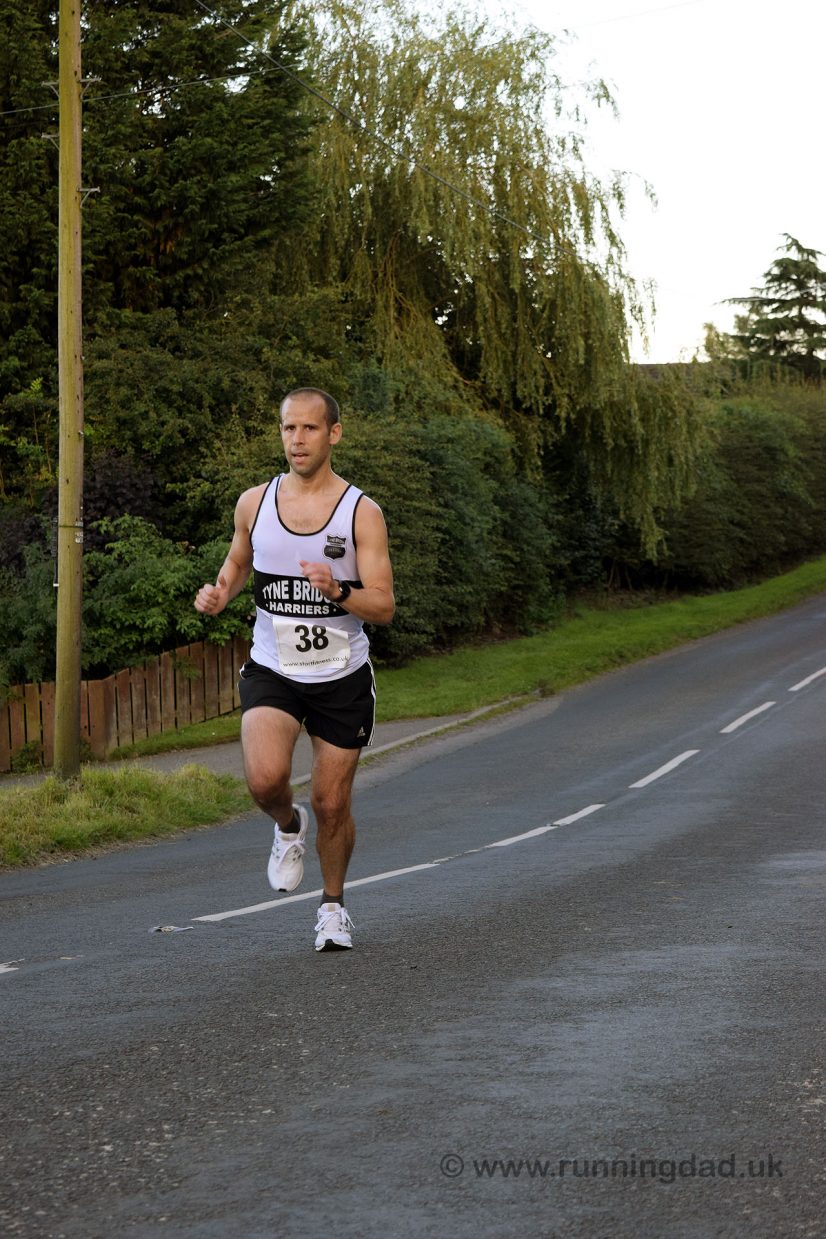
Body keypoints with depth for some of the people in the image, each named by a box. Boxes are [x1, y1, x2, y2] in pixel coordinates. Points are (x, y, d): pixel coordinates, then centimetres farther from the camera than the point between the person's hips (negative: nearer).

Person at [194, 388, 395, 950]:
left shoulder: (362, 513, -9)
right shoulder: (255, 503, -1)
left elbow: (384, 608, -12)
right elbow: (238, 561, 19)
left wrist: (337, 591, -32)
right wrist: (219, 593, -3)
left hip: (341, 677, -1)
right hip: (272, 672, 1)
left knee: (333, 804, 6)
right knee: (266, 779, -24)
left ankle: (334, 904, 32)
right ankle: (289, 826, 12)